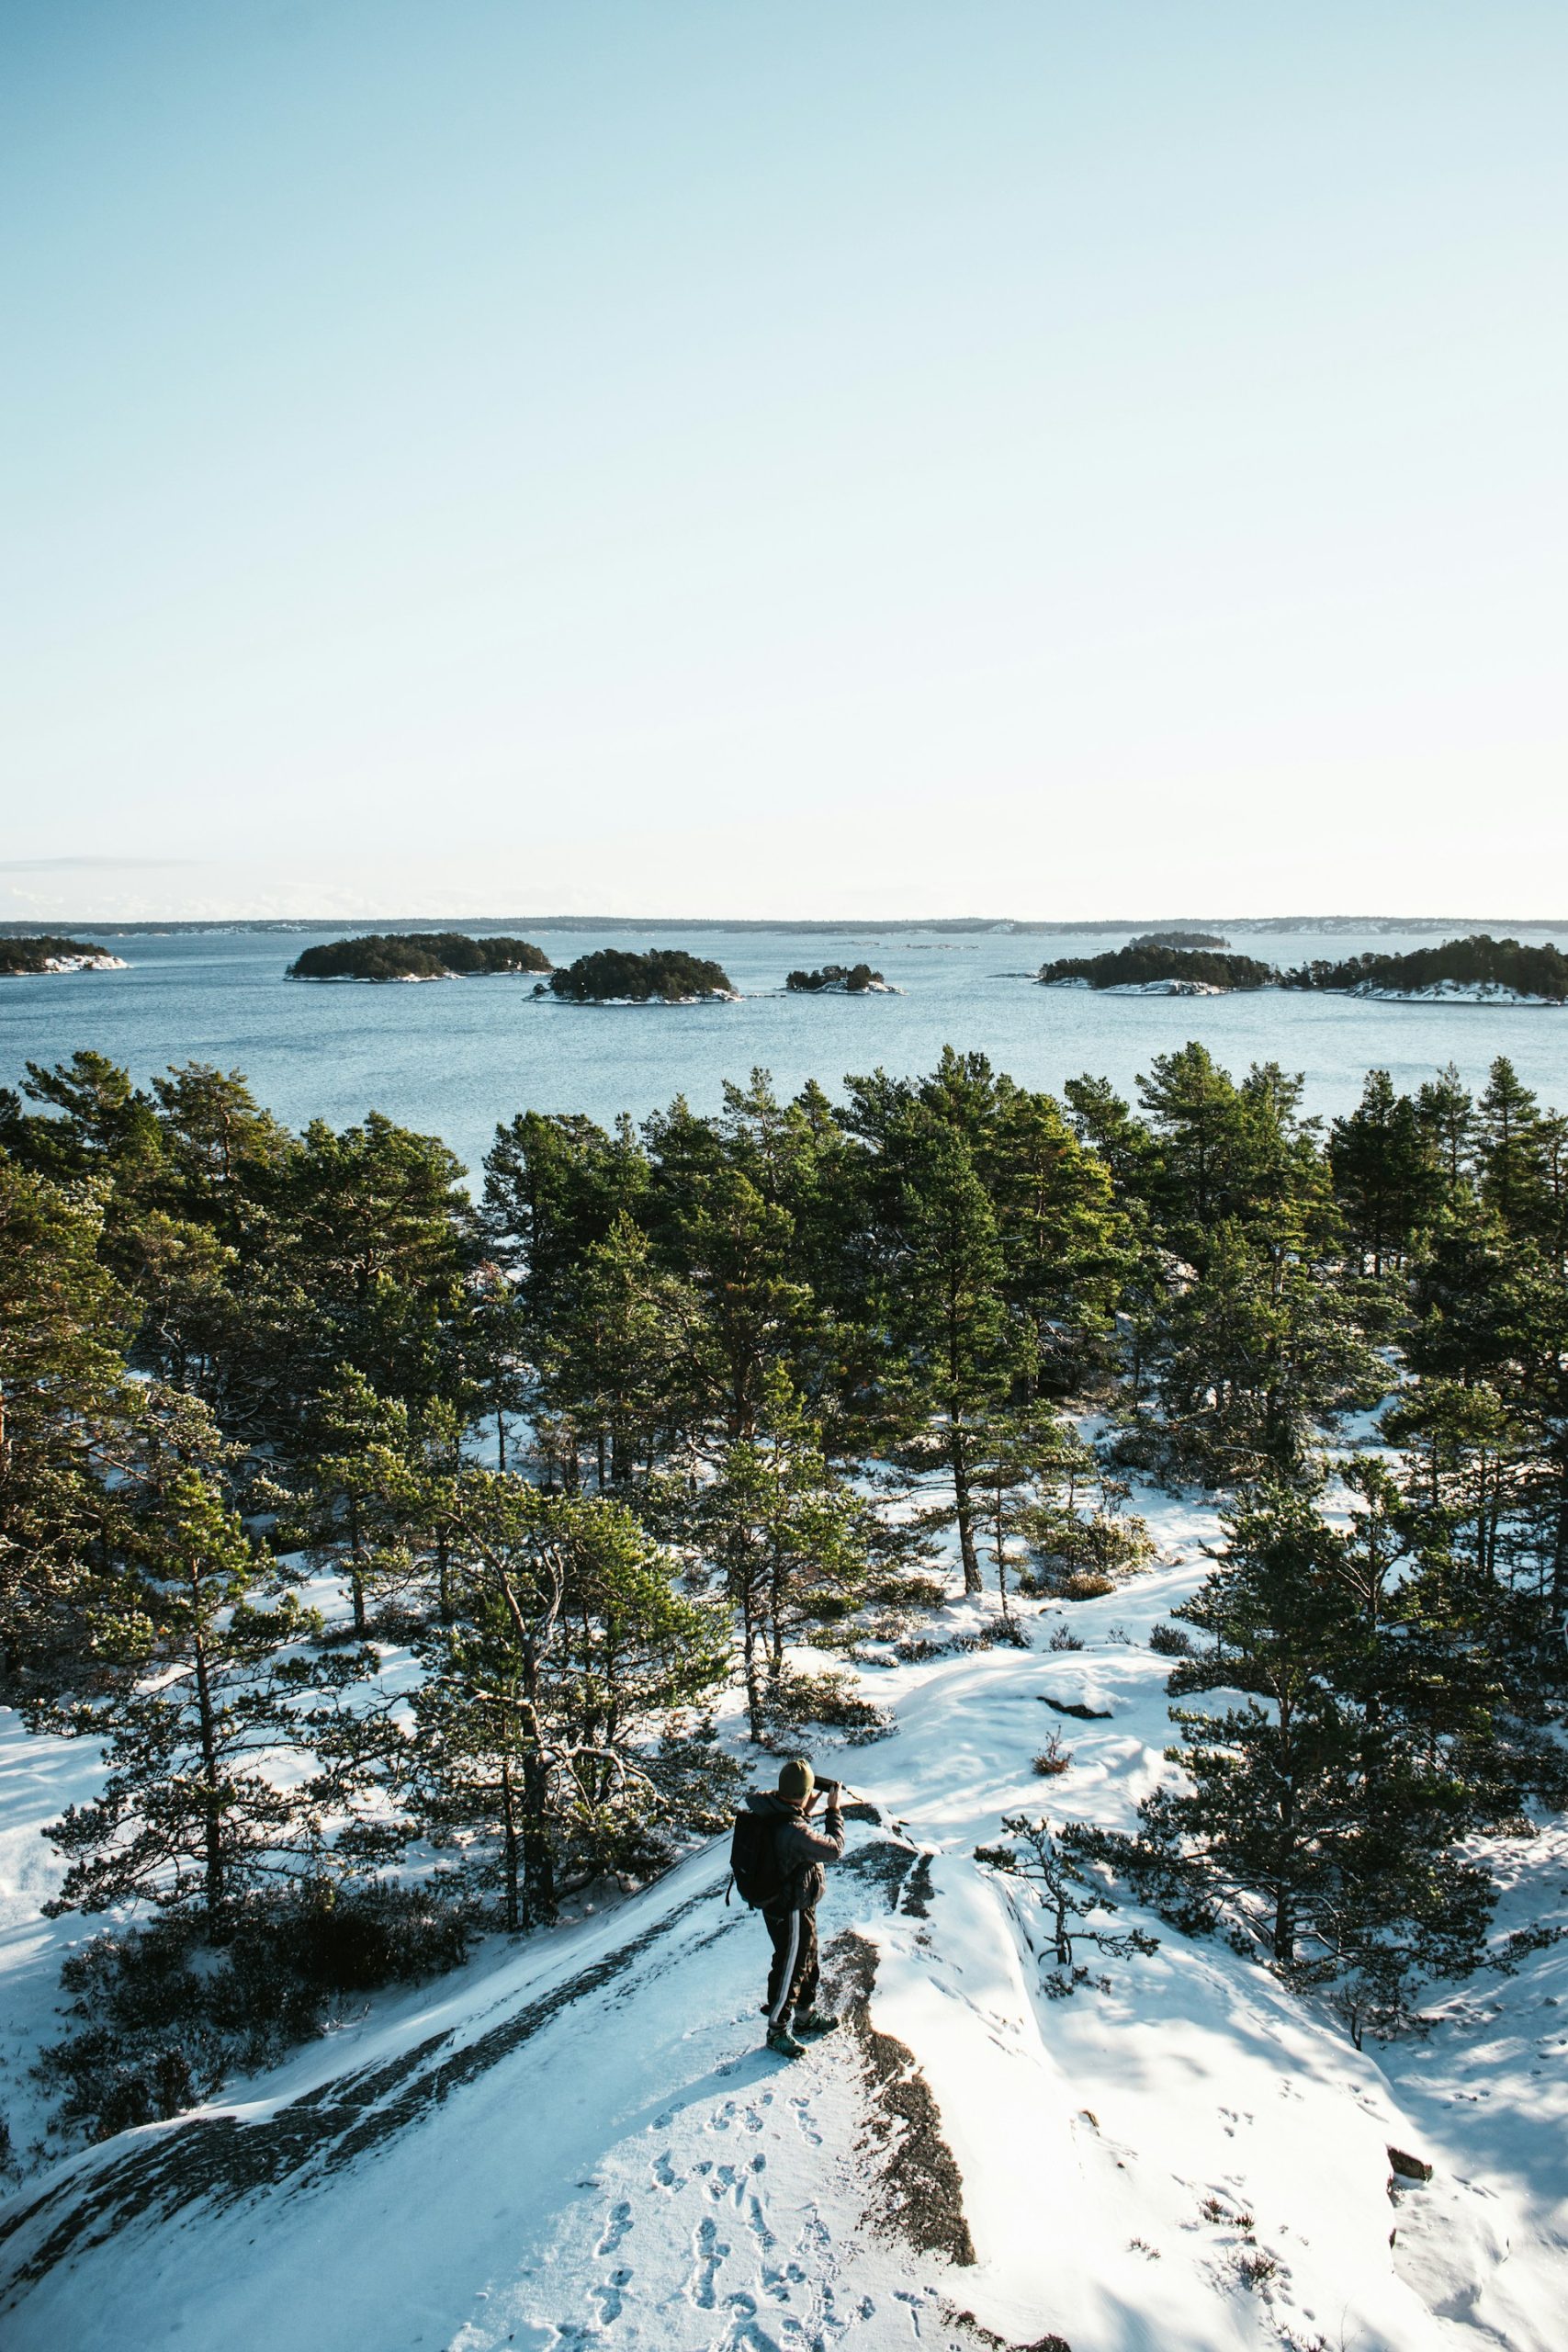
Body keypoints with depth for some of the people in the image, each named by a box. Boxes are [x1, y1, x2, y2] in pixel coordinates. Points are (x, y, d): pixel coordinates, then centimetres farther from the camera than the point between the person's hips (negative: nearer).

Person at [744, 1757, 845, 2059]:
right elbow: (834, 1849, -24)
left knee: (807, 1961, 26)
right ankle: (777, 2031, 26)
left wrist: (806, 1808, 0)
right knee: (789, 1970, 9)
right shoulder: (796, 1832, -36)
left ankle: (806, 2016, 44)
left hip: (776, 1900, 9)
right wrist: (834, 1811, -12)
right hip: (791, 1912, -9)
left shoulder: (765, 1807, -13)